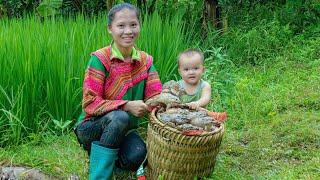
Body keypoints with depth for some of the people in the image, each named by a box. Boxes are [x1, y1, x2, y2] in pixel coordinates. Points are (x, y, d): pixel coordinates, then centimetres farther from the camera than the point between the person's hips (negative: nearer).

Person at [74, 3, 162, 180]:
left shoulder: (145, 61, -1)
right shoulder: (100, 59, -15)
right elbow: (90, 104, -17)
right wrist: (126, 106, -27)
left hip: (124, 130, 3)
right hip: (92, 127, -3)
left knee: (137, 154, -28)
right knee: (119, 117, -35)